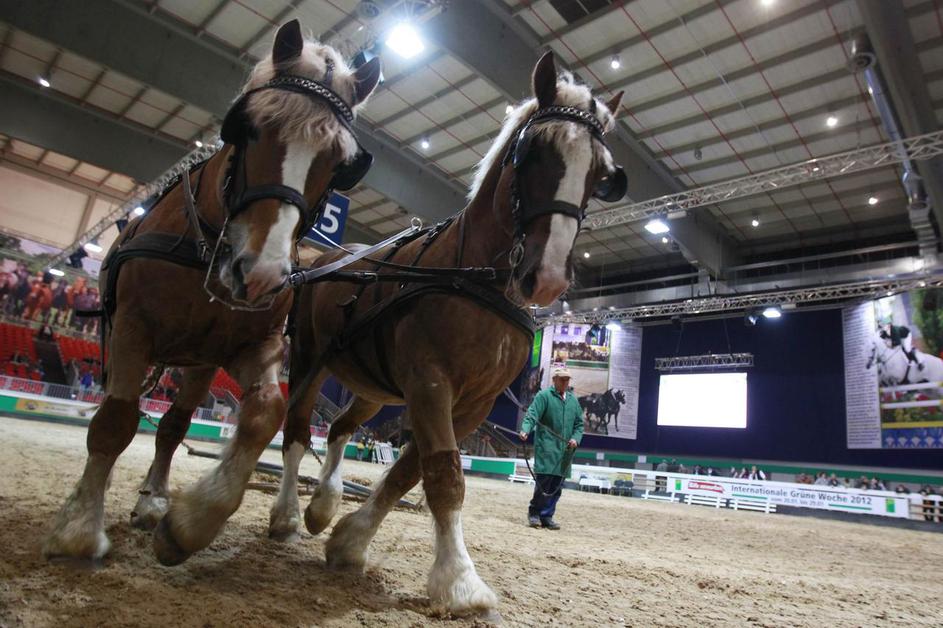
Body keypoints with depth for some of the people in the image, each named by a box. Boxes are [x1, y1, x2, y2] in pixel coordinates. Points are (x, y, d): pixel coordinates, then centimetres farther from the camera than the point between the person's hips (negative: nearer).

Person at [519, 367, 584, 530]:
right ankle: (534, 512, 9)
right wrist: (525, 430, -29)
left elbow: (579, 423, 18)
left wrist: (576, 438, 0)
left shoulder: (573, 399, 15)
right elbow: (531, 415, -11)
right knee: (543, 480, -10)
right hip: (546, 448, -5)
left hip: (564, 451, 6)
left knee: (557, 487, 7)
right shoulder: (544, 396, -2)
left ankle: (546, 517, 18)